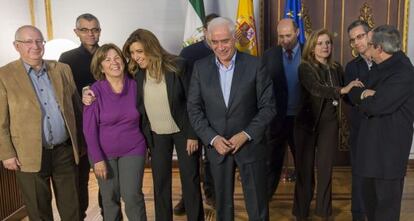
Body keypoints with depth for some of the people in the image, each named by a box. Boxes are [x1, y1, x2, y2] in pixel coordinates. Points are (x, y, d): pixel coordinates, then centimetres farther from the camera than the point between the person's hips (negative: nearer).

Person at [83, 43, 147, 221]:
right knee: (109, 199, 10)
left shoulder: (134, 85, -5)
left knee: (132, 196, -2)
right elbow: (89, 129, -9)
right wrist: (97, 159, -11)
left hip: (133, 150, 1)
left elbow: (142, 116, 6)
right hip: (104, 153, 0)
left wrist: (147, 143, 7)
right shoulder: (95, 90, -10)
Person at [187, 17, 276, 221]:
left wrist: (246, 134, -15)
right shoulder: (200, 67, -1)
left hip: (250, 144, -2)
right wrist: (212, 138, -11)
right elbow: (194, 108, 0)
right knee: (222, 203, 17)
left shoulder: (255, 65, -7)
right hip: (216, 145, 2)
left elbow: (268, 106, -5)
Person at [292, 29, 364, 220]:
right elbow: (316, 89, -25)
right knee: (305, 169, 6)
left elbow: (346, 94, 7)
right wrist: (341, 90, -32)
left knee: (326, 169, 10)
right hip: (307, 123, -3)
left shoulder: (336, 68, 5)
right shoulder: (305, 67, -9)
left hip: (329, 124, 3)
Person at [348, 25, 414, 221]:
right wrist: (364, 94, -15)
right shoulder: (380, 66, 10)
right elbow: (352, 92, 7)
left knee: (386, 199, 5)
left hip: (389, 145, -9)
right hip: (371, 141, 9)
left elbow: (376, 106, -26)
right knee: (369, 195, 19)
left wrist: (361, 99, -5)